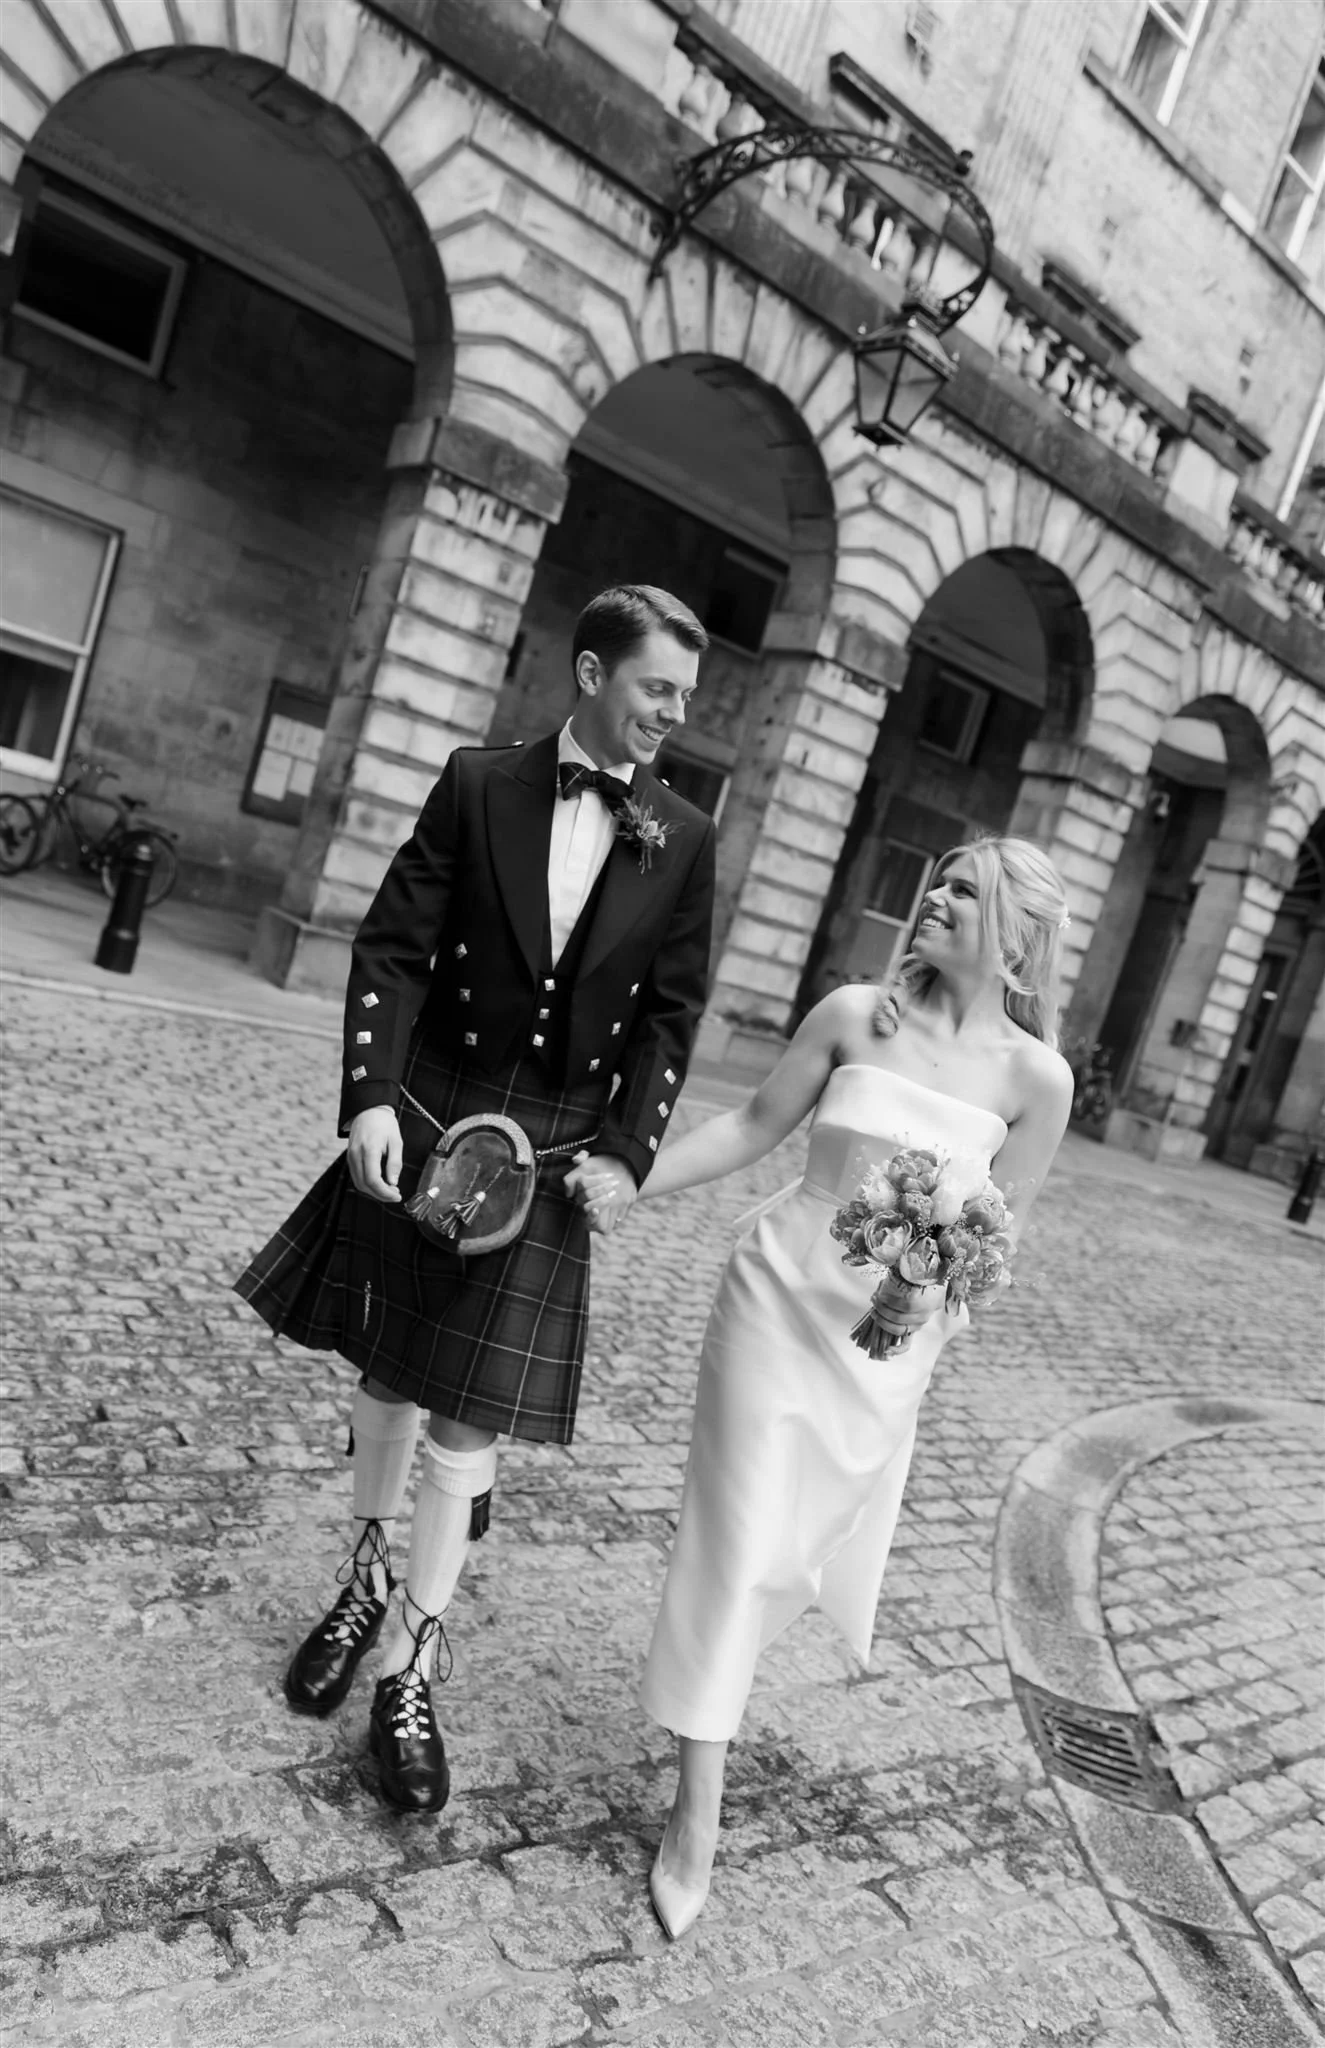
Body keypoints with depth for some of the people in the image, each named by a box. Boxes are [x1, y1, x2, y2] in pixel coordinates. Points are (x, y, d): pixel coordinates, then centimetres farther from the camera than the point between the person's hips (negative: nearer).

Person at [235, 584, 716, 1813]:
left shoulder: (684, 840, 0)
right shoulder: (479, 786, -3)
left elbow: (669, 1017, 2)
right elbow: (392, 950, -5)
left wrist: (625, 1151, -7)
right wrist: (370, 1098, -15)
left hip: (550, 1152, 0)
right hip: (423, 1121, 1)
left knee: (468, 1424, 2)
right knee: (386, 1373, 17)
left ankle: (409, 1668, 19)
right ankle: (365, 1585, 41)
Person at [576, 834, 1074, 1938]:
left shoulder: (1035, 1076, -9)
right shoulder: (855, 1013, -8)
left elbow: (1002, 1222, 1)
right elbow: (756, 1125, 0)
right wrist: (634, 1183, -4)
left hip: (890, 1335, 1)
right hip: (779, 1297, -1)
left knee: (819, 1533, 18)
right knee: (736, 1540, 2)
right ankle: (696, 1816, 18)